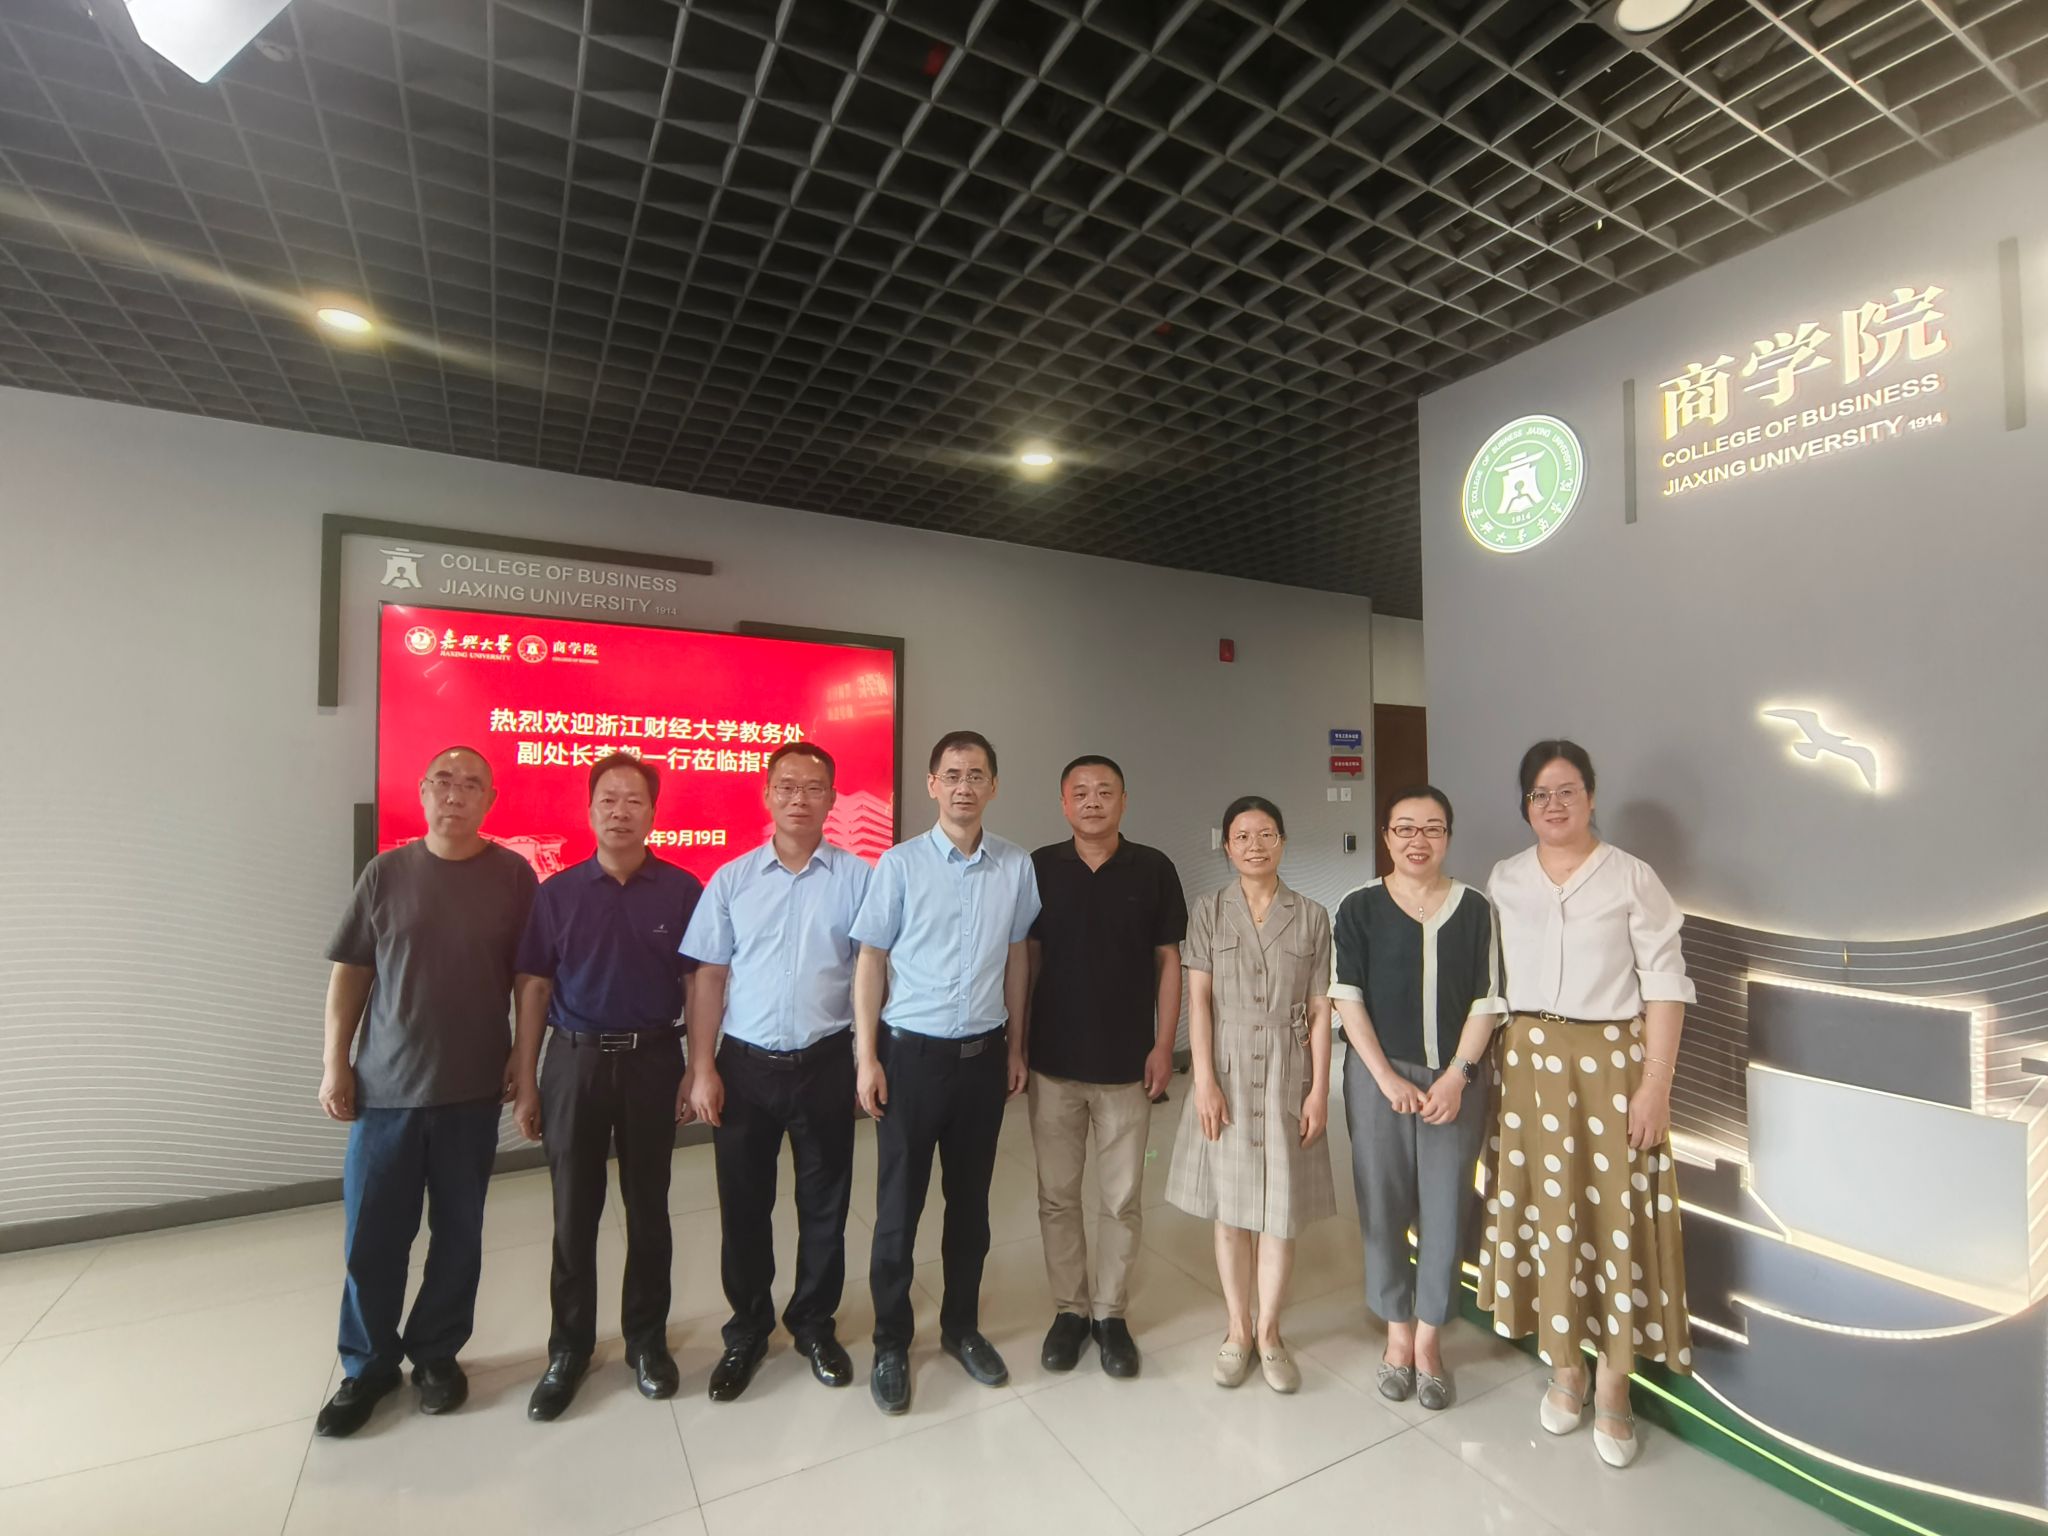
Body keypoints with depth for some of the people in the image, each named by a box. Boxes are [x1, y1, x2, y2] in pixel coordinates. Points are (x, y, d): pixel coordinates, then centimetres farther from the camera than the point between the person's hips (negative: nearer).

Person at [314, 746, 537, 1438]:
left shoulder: (514, 875, -3)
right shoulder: (386, 873, 0)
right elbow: (349, 973, 3)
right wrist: (335, 1064, -1)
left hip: (473, 1090, 0)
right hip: (385, 1087, 1)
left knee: (457, 1233, 11)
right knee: (371, 1237, 9)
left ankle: (437, 1354, 31)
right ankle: (368, 1364, 30)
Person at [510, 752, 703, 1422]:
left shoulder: (683, 890, -4)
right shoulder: (557, 892, -1)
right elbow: (534, 989, 3)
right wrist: (525, 1084, 1)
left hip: (652, 1060, -1)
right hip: (575, 1061, 1)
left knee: (647, 1207, 12)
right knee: (574, 1211, 12)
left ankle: (647, 1338, 30)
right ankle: (569, 1347, 30)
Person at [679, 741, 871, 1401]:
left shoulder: (859, 877, -4)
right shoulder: (731, 880, 0)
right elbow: (709, 978, 2)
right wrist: (702, 1067, -3)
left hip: (826, 1064, -1)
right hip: (745, 1065, 1)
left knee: (823, 1205, 14)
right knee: (743, 1205, 15)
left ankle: (814, 1323, 37)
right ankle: (747, 1328, 37)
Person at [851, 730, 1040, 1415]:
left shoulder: (1017, 866, -2)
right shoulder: (901, 863, -9)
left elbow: (1017, 956, 7)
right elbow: (871, 960, -4)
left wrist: (1015, 1044, 10)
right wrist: (867, 1056, -6)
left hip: (984, 1054, 3)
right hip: (911, 1052, -2)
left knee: (971, 1201, 17)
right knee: (898, 1206, 10)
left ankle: (962, 1327, 38)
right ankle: (890, 1344, 30)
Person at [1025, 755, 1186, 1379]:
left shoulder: (1153, 869, -3)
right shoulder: (1039, 868, -2)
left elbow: (1167, 961, 1)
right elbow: (1027, 957, 4)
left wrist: (1163, 1045, -3)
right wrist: (1016, 1041, 1)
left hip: (1127, 1061, 0)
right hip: (1053, 1059, 1)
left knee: (1122, 1198, 11)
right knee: (1057, 1195, 13)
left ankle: (1110, 1311, 31)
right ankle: (1069, 1309, 32)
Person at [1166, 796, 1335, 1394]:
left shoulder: (1311, 917, 1)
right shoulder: (1208, 912, 0)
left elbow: (1320, 1010, 1)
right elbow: (1198, 1000, -4)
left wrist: (1319, 1089, -2)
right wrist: (1204, 1080, -10)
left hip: (1287, 1075, 0)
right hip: (1226, 1072, 0)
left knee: (1280, 1210, 7)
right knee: (1230, 1209, 10)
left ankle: (1269, 1332, 28)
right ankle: (1238, 1330, 29)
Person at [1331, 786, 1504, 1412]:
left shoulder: (1474, 908, 1)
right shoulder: (1360, 907, -3)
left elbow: (1487, 1002, 1)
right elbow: (1347, 997, -5)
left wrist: (1456, 1076, -8)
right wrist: (1387, 1078, -10)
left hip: (1456, 1079, 1)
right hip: (1378, 1076, -1)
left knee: (1446, 1209, 7)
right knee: (1383, 1206, 8)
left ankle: (1428, 1336, 26)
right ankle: (1397, 1329, 28)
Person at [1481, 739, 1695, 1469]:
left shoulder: (1632, 877, -5)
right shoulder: (1504, 879, 5)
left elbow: (1665, 985, -6)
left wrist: (1656, 1084, -11)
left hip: (1610, 1062, -3)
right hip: (1527, 1062, 3)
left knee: (1615, 1217, 3)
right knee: (1541, 1211, 11)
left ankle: (1613, 1387, 22)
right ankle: (1563, 1367, 30)